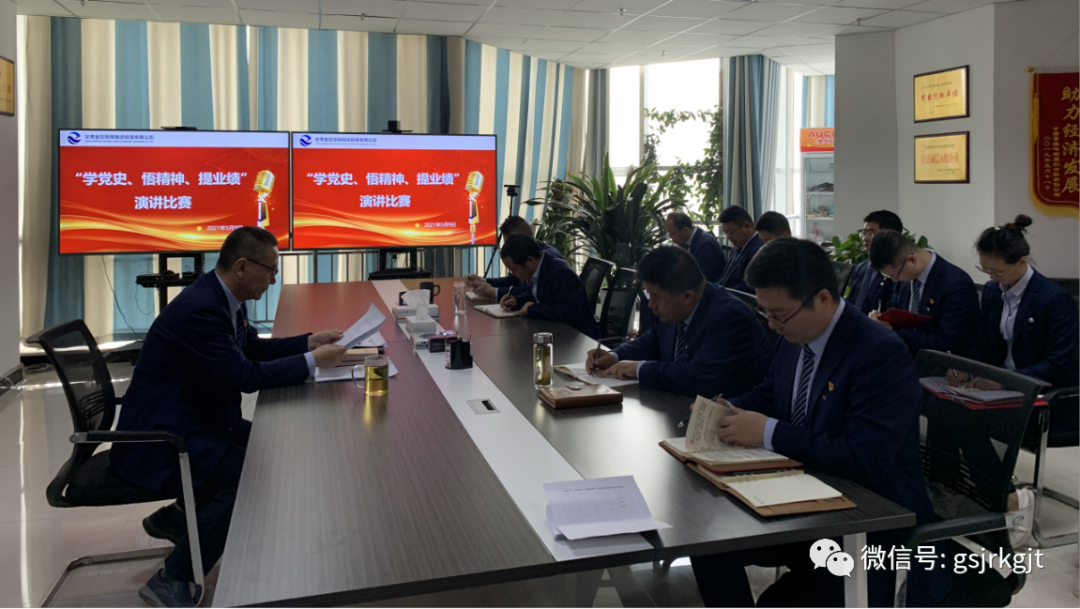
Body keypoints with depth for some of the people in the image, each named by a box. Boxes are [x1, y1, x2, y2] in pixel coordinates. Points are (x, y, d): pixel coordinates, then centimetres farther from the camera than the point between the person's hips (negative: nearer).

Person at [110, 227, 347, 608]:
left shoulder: (224, 298, 3)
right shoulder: (199, 308, -27)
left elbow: (253, 349, 17)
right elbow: (247, 375, -26)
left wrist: (309, 341, 6)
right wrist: (312, 361, -18)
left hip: (196, 420, 10)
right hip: (157, 437, -10)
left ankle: (176, 516, 20)